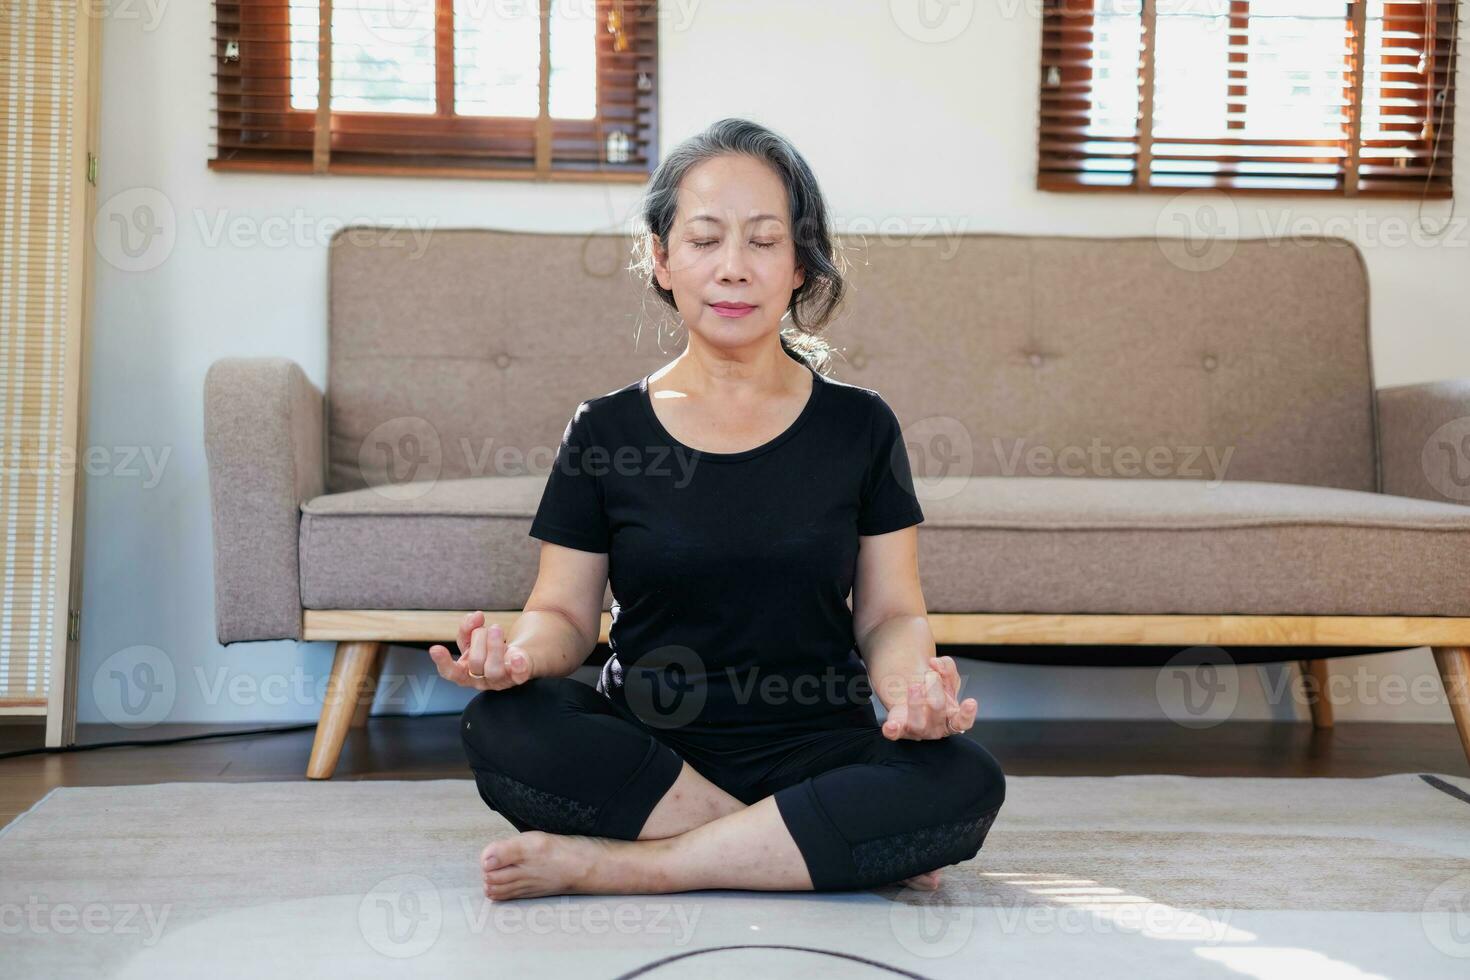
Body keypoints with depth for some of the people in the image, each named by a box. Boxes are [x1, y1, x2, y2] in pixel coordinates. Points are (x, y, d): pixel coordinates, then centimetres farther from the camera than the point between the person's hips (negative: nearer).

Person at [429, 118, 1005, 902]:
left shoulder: (859, 426, 5)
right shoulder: (605, 430, 4)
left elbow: (889, 614, 5)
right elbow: (565, 612, 5)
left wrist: (913, 678, -19)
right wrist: (519, 653, -19)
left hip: (815, 747, 0)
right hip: (645, 750, 0)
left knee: (965, 781, -30)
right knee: (500, 729, -30)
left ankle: (608, 864, -25)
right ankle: (827, 847, -21)